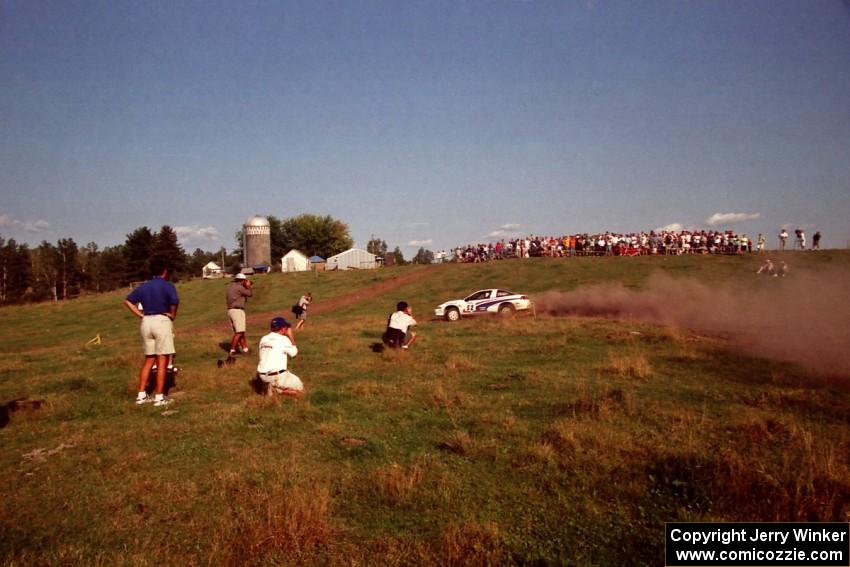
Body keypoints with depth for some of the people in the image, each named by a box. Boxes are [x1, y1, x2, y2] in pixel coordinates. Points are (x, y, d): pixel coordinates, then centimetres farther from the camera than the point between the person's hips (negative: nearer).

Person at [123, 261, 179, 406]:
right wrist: (173, 315, -6)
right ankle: (159, 397, -1)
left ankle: (141, 395, 16)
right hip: (162, 321, -6)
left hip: (146, 322, 6)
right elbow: (174, 301, -23)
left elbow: (128, 301, 10)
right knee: (162, 361, -1)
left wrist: (140, 315, 7)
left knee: (149, 360, 17)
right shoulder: (167, 285, -6)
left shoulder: (143, 286, 12)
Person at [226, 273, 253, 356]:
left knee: (240, 332, 12)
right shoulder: (239, 287, -11)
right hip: (237, 311, -9)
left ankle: (245, 349, 14)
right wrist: (248, 286, 14)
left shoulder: (229, 287, 15)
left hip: (230, 311, 9)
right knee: (239, 332, -9)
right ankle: (232, 350, -12)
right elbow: (250, 294, -4)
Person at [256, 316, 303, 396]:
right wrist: (290, 336, 10)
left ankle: (273, 387, 6)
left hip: (262, 375, 7)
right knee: (300, 388, 8)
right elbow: (294, 353, 4)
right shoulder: (283, 339, -9)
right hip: (277, 376, -7)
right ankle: (275, 389, -7)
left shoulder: (263, 339, 11)